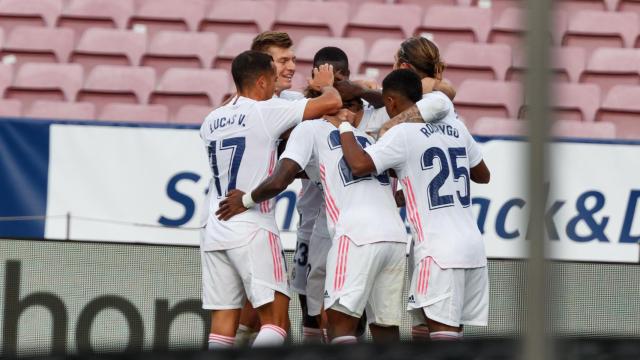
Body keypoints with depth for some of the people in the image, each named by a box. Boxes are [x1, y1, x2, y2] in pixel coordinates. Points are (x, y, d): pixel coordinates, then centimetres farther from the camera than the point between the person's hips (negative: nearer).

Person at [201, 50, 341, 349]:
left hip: (215, 232, 7)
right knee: (275, 322, -5)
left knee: (223, 323, 5)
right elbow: (332, 103, -7)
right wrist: (325, 85, 13)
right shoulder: (266, 112, -6)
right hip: (253, 230, -7)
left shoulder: (212, 121, 14)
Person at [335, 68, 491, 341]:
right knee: (452, 332, 11)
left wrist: (345, 127, -3)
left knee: (442, 329, -10)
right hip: (473, 244, 7)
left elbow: (359, 165, -19)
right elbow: (483, 175, 26)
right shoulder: (456, 127, 14)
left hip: (439, 251, -7)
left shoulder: (402, 133, -8)